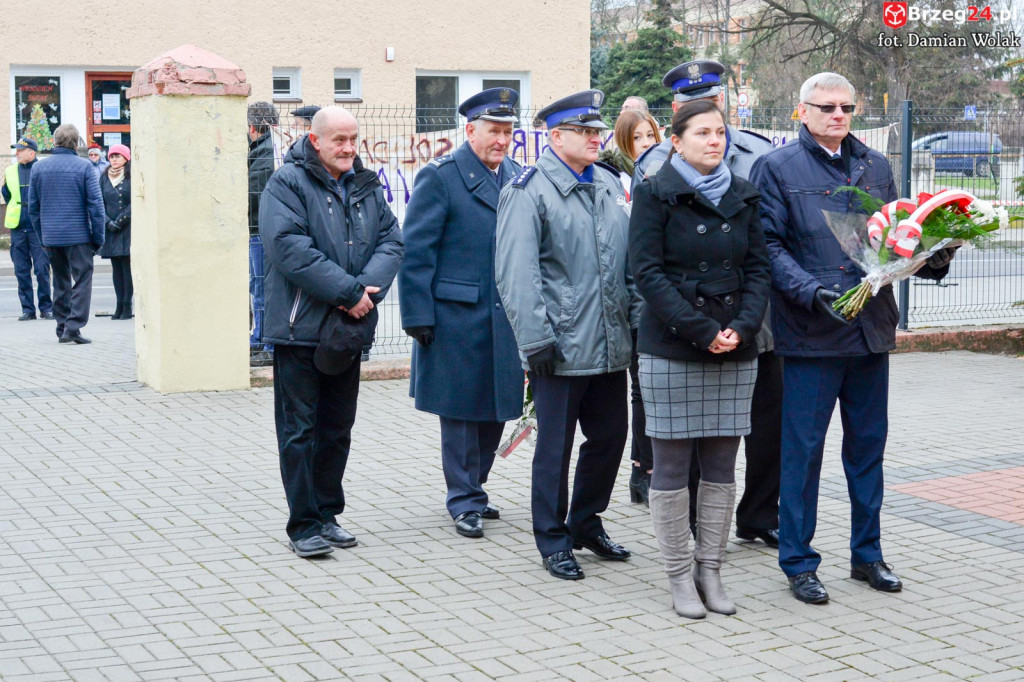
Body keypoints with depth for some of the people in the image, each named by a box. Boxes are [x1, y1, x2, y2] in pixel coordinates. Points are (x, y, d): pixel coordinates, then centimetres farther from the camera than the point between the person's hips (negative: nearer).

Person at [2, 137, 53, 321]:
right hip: (18, 228, 4)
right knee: (21, 271, 5)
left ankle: (46, 307, 7)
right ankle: (27, 309, 11)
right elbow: (7, 197, 20)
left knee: (42, 269, -3)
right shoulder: (11, 171, 10)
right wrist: (4, 185, 5)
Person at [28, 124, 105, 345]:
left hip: (51, 236, 5)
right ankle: (73, 327, -9)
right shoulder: (84, 167, -6)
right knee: (82, 281, 0)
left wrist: (43, 236, 17)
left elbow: (33, 206, 10)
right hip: (78, 235, -4)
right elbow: (95, 204, -8)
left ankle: (62, 327, 17)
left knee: (60, 282, 15)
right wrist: (98, 236, -2)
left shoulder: (39, 168, 6)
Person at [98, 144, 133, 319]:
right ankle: (119, 305, 7)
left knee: (127, 265, -6)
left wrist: (121, 220, -11)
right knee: (116, 267, 5)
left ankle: (127, 305, -4)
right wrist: (108, 222, -6)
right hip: (111, 230, 4)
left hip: (128, 228, -4)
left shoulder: (132, 177, -1)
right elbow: (100, 202, 8)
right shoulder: (104, 178, 11)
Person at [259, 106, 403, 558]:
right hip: (299, 329, -6)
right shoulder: (287, 184, -9)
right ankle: (303, 525, 7)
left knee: (337, 428, 13)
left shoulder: (366, 186, 12)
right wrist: (349, 292, -21)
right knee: (299, 428, 0)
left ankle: (327, 515, 25)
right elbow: (289, 248, -20)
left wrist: (367, 289, -15)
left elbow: (391, 241, 4)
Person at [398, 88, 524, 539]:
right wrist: (418, 316, -13)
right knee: (461, 410, 3)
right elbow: (415, 253, -9)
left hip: (506, 316, 6)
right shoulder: (439, 177, -6)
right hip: (458, 316, -6)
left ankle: (472, 489, 27)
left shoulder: (517, 176, 11)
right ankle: (464, 501, 14)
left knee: (496, 407, 12)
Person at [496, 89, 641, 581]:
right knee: (555, 447, 2)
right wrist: (536, 339, -17)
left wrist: (637, 316, 12)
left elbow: (628, 258, 20)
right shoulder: (529, 190, -8)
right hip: (560, 348, -7)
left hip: (610, 346, 7)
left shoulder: (609, 185, 14)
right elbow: (516, 273, -14)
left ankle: (586, 523, 32)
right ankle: (553, 541, 15)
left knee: (610, 436, 14)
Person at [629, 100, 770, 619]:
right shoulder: (655, 194, -2)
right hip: (670, 349, -4)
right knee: (672, 466, 1)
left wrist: (742, 328, -9)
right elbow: (648, 273, -9)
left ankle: (711, 570, 17)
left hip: (736, 348, 4)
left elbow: (758, 268, 9)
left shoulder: (743, 196, 11)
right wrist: (702, 332, -16)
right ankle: (680, 576, 11)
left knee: (722, 466, 7)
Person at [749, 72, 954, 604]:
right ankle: (798, 562, 13)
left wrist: (929, 260, -3)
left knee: (868, 444, 13)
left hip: (872, 328, 5)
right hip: (810, 333, -5)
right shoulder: (776, 168, -2)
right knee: (803, 449, 1)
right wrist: (812, 291, -21)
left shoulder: (875, 167, 13)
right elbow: (769, 246, -9)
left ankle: (867, 554, 27)